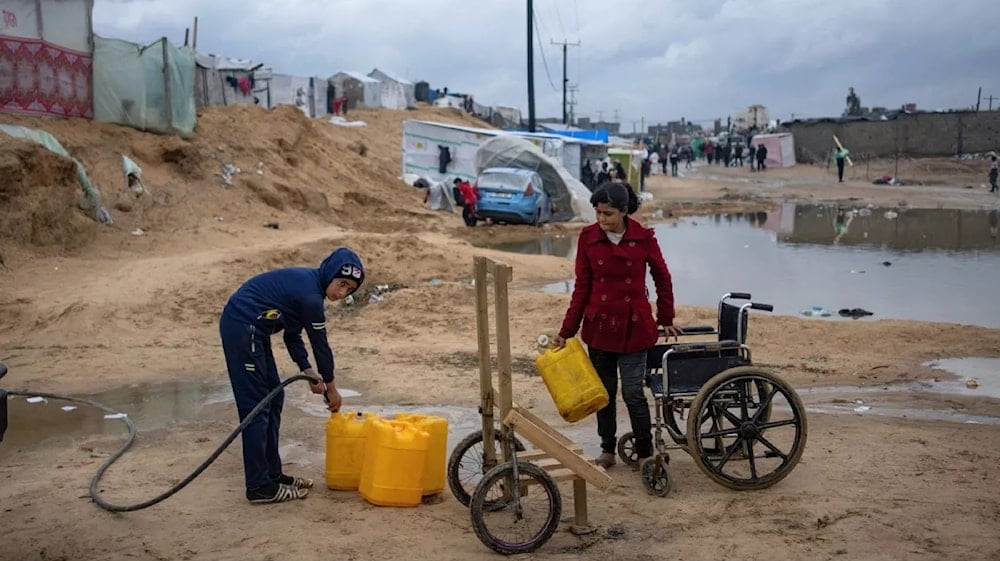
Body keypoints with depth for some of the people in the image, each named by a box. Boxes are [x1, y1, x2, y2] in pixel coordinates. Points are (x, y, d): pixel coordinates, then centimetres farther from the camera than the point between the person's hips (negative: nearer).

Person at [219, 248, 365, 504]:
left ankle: (272, 473, 22)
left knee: (273, 398, 14)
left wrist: (307, 370, 4)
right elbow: (320, 343, -11)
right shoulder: (309, 295, -20)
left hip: (251, 329, 11)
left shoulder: (307, 282, 10)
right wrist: (331, 387, 1)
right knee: (256, 406, -9)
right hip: (242, 328, -11)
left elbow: (293, 333, 13)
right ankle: (259, 487, -4)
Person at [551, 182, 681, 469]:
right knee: (604, 391, 11)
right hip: (599, 326, 2)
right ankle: (607, 450, 27)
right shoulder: (588, 238, -3)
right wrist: (566, 331, 0)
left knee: (633, 392, -3)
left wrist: (666, 319, 11)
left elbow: (662, 278, 6)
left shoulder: (643, 237, -7)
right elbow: (582, 288, 1)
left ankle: (645, 452, 14)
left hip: (634, 326, -2)